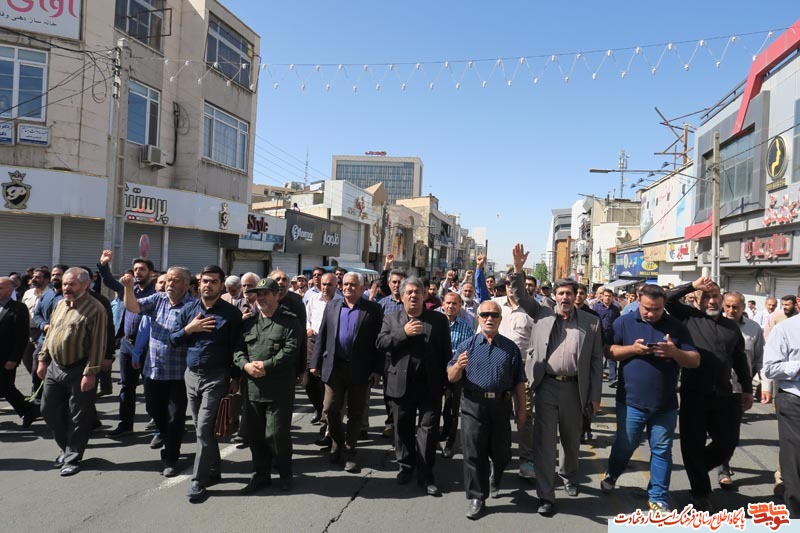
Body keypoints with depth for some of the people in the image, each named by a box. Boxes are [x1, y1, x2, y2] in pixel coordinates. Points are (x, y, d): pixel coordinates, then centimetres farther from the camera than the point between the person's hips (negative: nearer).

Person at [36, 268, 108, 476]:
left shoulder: (95, 309, -15)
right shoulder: (61, 305, 11)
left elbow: (97, 344, -18)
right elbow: (50, 334, 18)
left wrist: (90, 373, -21)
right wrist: (43, 360, 13)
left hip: (78, 370, -8)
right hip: (55, 367, 8)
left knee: (78, 417, 2)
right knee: (49, 410, 15)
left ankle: (72, 458, 16)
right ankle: (67, 448, 33)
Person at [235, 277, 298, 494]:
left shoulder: (289, 321, -2)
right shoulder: (249, 322, 14)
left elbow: (290, 350, -13)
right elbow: (238, 348, 11)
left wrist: (266, 365, -18)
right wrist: (246, 364, -9)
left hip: (279, 389, -5)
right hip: (253, 388, 5)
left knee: (277, 434, -1)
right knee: (255, 434, 11)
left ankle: (285, 473, 21)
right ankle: (260, 474, 28)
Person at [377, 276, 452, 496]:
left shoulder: (439, 319, 4)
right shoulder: (391, 319, 7)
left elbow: (446, 351, 3)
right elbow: (381, 343, -6)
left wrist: (447, 380, -2)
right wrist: (403, 333, -16)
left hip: (430, 384, -1)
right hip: (401, 383, 1)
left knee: (428, 428, 1)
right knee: (403, 428, 13)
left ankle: (426, 474, 11)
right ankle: (406, 466, 31)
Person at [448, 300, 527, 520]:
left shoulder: (511, 347, 5)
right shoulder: (467, 345, 2)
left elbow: (519, 381, 8)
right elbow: (451, 377, 0)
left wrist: (522, 409, 6)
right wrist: (458, 366, -22)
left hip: (501, 405, 1)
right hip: (473, 405, -1)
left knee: (501, 452, 13)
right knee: (474, 453, 1)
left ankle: (495, 480, 45)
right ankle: (477, 497, 15)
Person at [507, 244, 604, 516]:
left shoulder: (591, 322, 3)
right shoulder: (542, 314, 5)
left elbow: (596, 360, 4)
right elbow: (521, 297, 1)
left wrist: (595, 395, 2)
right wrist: (518, 269, -15)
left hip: (574, 388, 1)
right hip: (545, 386, -1)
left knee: (571, 439, 19)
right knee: (544, 442, 2)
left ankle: (569, 475, 47)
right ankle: (546, 496, 10)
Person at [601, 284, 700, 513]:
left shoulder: (676, 327, 2)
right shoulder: (624, 322, -1)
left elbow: (695, 361, 1)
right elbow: (609, 352, -2)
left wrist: (675, 352, -19)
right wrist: (632, 349, -19)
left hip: (665, 404, 1)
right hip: (631, 401, -1)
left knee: (662, 450, 8)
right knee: (625, 445, 13)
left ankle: (658, 498, 22)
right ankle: (611, 474, 41)